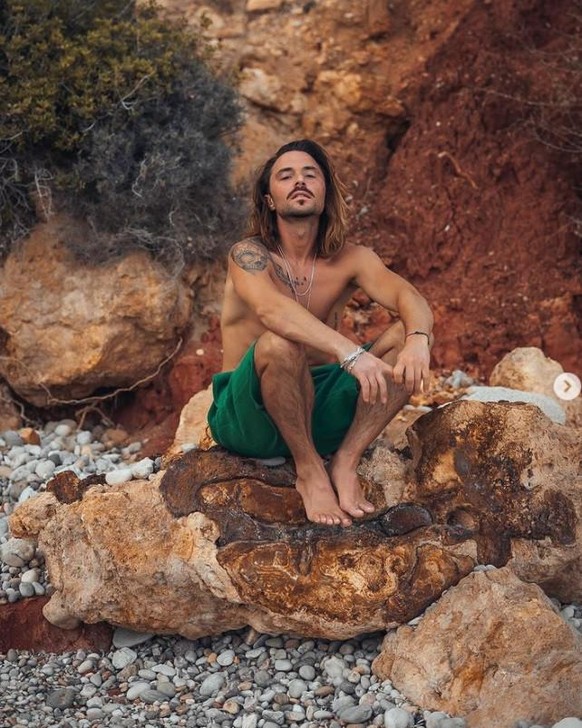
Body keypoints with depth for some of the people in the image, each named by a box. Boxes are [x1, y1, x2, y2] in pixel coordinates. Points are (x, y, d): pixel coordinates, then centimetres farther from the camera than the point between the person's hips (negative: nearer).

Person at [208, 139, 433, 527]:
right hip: (248, 419, -4)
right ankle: (309, 469, -17)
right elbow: (272, 310, -32)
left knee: (409, 339, -13)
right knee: (280, 342, -35)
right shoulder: (249, 255, -10)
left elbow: (413, 301, -15)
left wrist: (418, 339, -39)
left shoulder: (351, 260, 1)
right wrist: (351, 353, -44)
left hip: (318, 408, 4)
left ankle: (345, 462, -16)